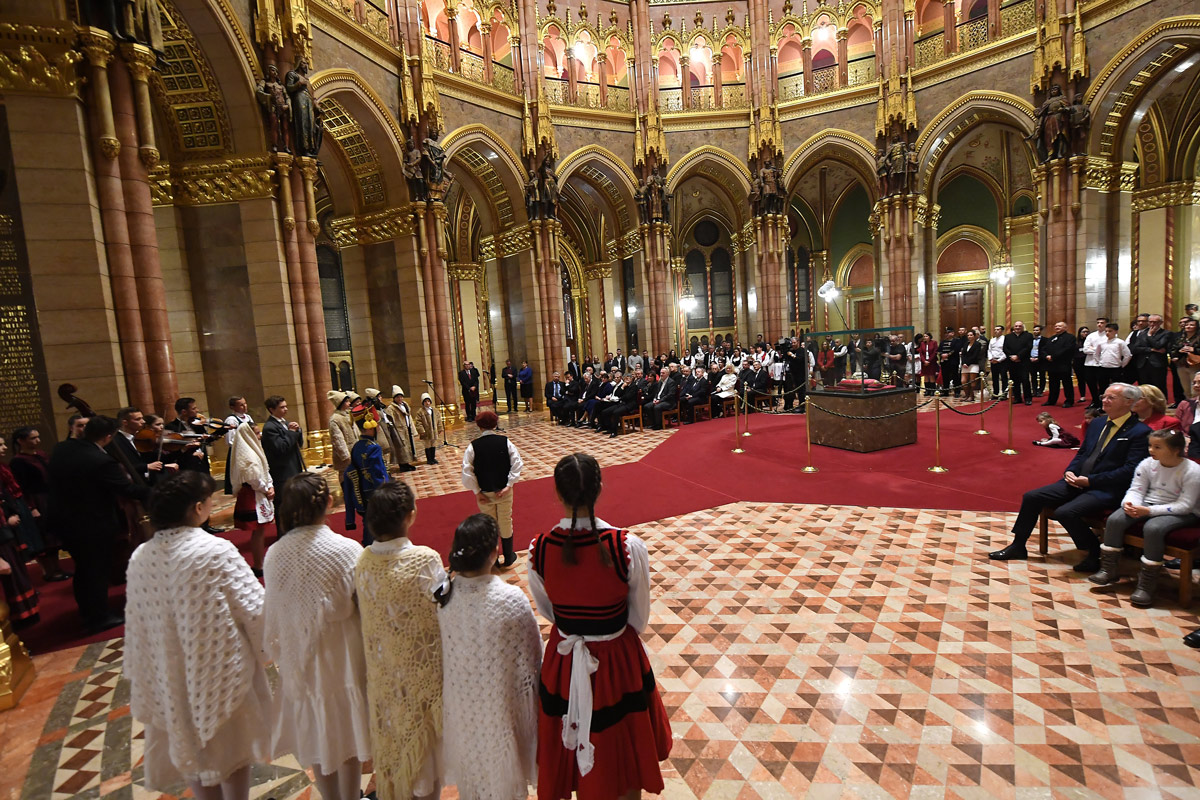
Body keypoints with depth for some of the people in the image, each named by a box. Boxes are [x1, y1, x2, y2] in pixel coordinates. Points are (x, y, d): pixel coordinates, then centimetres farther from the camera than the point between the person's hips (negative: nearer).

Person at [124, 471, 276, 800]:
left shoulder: (140, 557, -10)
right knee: (233, 746, 18)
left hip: (171, 676, 5)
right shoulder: (217, 551, -25)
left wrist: (142, 677, 15)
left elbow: (136, 625, 0)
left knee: (193, 747, 24)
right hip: (223, 672, -4)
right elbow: (256, 611, -21)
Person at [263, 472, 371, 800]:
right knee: (347, 732, 19)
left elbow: (272, 613, -4)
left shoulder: (275, 555, -14)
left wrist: (280, 654, 13)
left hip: (300, 659, 3)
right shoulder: (347, 550, -23)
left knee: (316, 735, 23)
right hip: (342, 657, -3)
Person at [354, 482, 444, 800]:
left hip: (382, 671, 5)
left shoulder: (362, 562, -13)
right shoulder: (426, 560, -28)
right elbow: (444, 616, -21)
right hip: (421, 669, -5)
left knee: (391, 735, 27)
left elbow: (363, 614, 0)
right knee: (424, 736, 19)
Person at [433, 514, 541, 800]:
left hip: (460, 702, 3)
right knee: (504, 766, 24)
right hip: (501, 703, -3)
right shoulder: (511, 600, -30)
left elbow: (437, 652, -5)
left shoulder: (442, 595, -20)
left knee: (469, 767, 29)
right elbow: (531, 658, -17)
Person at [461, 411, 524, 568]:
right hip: (504, 491, 1)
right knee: (506, 522, 16)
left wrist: (477, 492, -7)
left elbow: (467, 471, -14)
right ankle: (508, 557, 30)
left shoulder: (473, 446, -11)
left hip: (484, 493, 0)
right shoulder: (505, 442, -9)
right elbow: (517, 463, -14)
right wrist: (509, 485, -10)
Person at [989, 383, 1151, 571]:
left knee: (1065, 512, -28)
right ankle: (1018, 547, 7)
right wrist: (1070, 471, 2)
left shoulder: (1140, 432, -9)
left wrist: (1090, 480, -17)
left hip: (1105, 489, -7)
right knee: (1031, 497, -4)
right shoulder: (1097, 423, 14)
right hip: (1077, 482, 7)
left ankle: (1096, 554, -1)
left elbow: (1129, 471, -15)